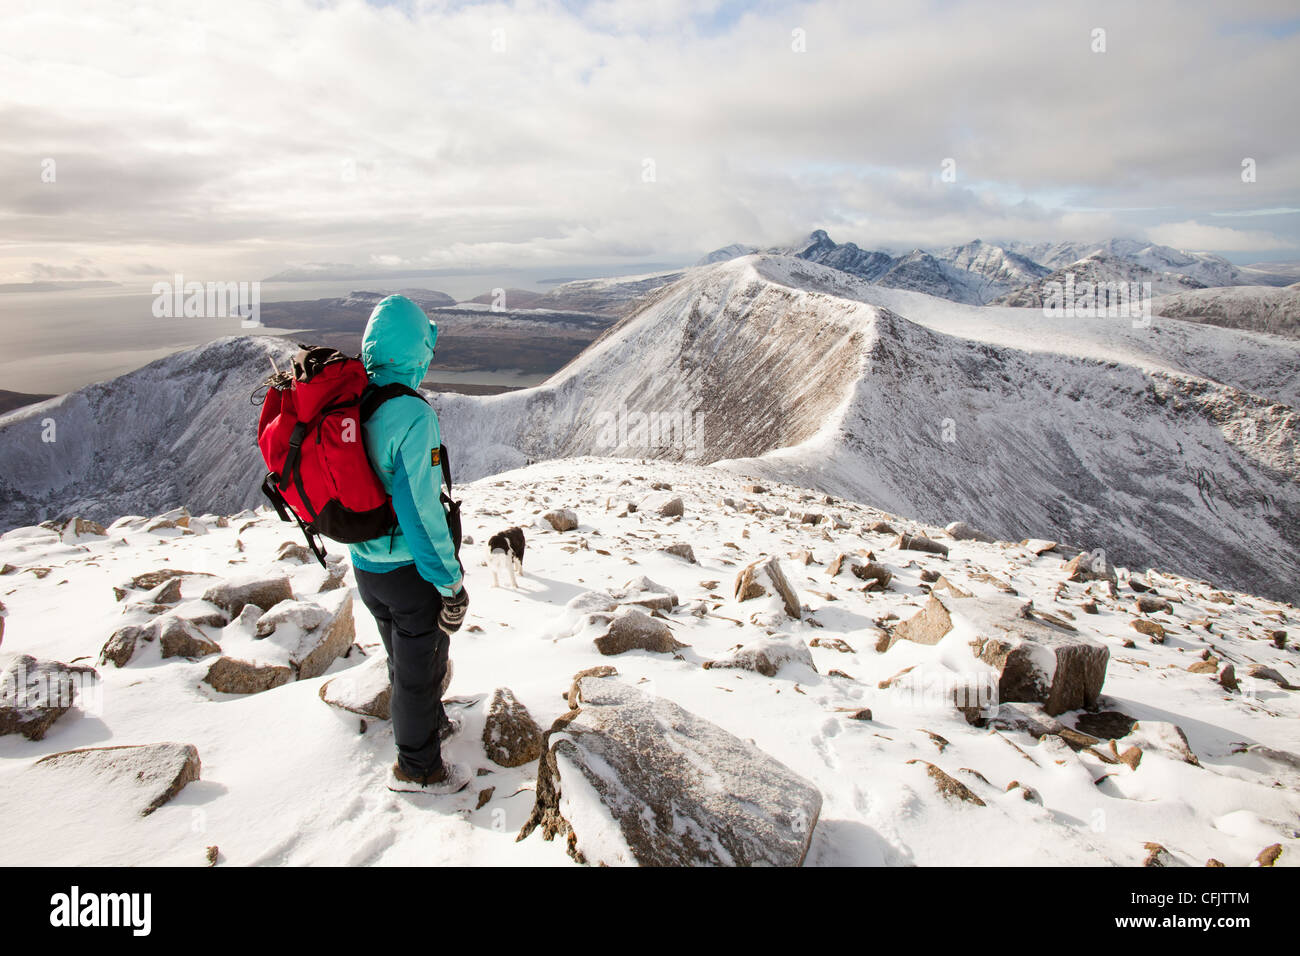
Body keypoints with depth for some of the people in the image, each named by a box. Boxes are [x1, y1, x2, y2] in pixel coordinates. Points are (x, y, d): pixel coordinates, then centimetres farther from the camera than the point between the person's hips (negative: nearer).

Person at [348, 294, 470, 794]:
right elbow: (422, 509, -26)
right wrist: (452, 584, -18)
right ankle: (417, 767, 31)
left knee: (402, 655, 27)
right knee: (421, 664, 13)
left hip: (364, 565, 7)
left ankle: (427, 722, 51)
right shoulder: (412, 415, -26)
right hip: (411, 569, -7)